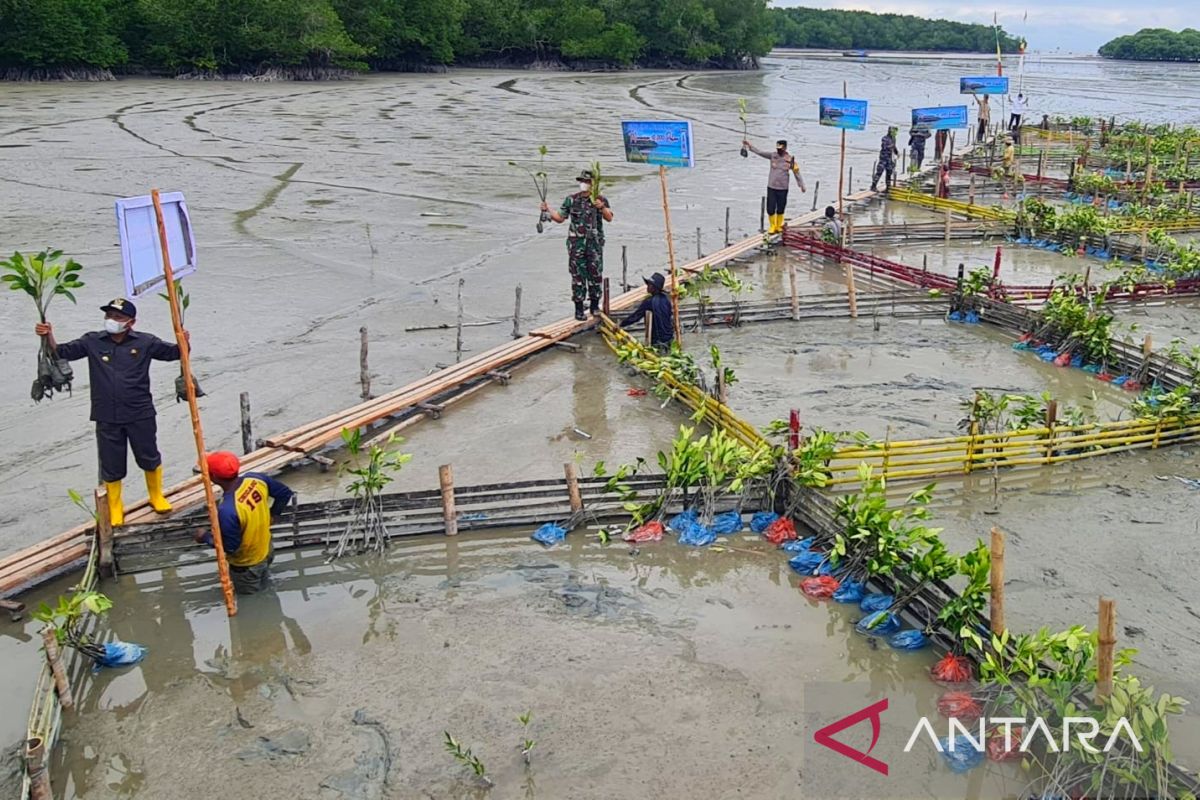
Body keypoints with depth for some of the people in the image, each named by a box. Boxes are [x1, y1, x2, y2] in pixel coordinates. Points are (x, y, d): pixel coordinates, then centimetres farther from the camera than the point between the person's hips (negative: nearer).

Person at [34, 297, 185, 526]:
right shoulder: (92, 342, 2)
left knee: (149, 458, 12)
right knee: (111, 466, 10)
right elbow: (63, 352, 3)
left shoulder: (144, 342, -2)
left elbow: (173, 353, 0)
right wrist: (49, 337, -15)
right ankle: (114, 509, 30)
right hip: (107, 418, 1)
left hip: (140, 415, -1)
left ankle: (156, 497, 37)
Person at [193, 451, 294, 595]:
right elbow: (285, 493, -5)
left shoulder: (227, 510, -38)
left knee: (247, 591, 23)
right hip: (266, 549, 6)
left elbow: (230, 547, -26)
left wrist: (206, 537, -10)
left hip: (246, 564, -6)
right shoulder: (255, 479, -20)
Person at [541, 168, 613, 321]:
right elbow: (560, 218, 9)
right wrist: (548, 210, -5)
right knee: (578, 275, 1)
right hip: (576, 243, 0)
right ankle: (579, 308, 7)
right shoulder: (571, 200, 5)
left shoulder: (601, 199, 2)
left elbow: (609, 218, -9)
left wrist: (602, 207, -26)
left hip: (595, 243, 0)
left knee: (596, 274, 4)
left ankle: (594, 305, 19)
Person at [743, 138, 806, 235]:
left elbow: (797, 172, 1)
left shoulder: (790, 159, -6)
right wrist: (749, 146, -10)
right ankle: (772, 226, 21)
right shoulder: (773, 155, -2)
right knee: (770, 209, 1)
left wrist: (802, 185, 3)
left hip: (783, 189, -1)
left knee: (780, 209, 8)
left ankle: (779, 226, 29)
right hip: (771, 187, 1)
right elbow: (760, 152, -2)